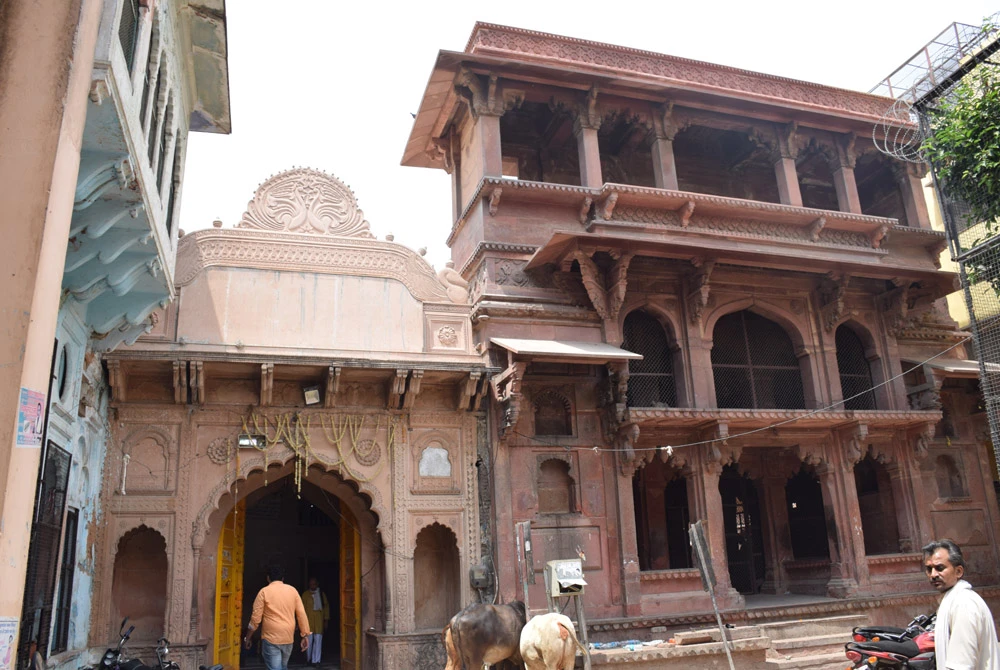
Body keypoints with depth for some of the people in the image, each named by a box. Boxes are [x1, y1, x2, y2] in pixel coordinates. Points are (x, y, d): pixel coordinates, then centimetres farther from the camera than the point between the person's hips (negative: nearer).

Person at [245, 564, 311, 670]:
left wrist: (247, 638, 7)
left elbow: (256, 618, -5)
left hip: (271, 638, -4)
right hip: (288, 638, 4)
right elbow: (301, 614, 1)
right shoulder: (293, 590, 5)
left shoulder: (264, 591, -3)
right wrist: (305, 635, 5)